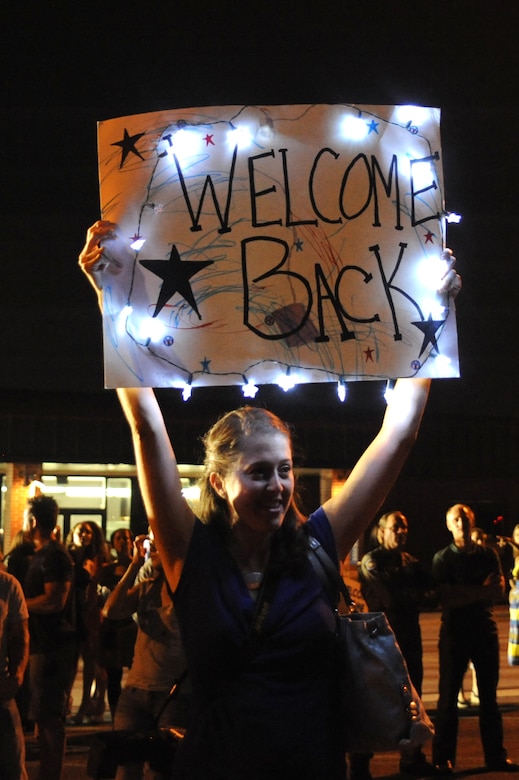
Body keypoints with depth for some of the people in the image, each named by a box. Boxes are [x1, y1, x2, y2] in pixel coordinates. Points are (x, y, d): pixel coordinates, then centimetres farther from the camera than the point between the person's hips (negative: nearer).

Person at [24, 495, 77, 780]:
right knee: (45, 715, 16)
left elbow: (55, 600, -24)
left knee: (50, 717, -6)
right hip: (44, 644, 10)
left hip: (54, 647, -10)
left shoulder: (54, 555, -15)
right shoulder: (42, 554, 17)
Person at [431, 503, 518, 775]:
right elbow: (446, 599, -11)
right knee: (448, 695, 1)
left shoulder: (488, 554, 7)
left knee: (489, 694, 8)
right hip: (454, 632, -2)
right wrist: (481, 592, -13)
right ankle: (443, 758, 8)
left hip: (485, 630, 3)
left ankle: (495, 755, 16)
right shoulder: (442, 558, -1)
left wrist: (464, 594, -17)